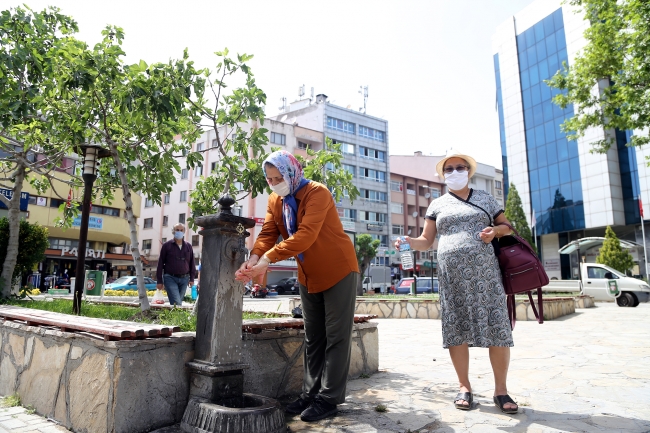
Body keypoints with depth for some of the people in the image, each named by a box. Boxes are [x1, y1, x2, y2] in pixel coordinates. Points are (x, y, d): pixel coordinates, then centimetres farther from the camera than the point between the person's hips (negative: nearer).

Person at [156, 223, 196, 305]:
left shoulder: (188, 246, 11)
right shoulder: (167, 245, 2)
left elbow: (192, 263, 14)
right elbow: (160, 263, 2)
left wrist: (192, 278, 7)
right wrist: (159, 281, -1)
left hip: (184, 279, 4)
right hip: (170, 278, -3)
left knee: (179, 302, 8)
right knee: (176, 303, -15)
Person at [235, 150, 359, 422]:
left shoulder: (317, 193, -22)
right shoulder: (275, 201, 0)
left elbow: (306, 235, -33)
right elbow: (267, 233, -8)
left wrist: (268, 259, -39)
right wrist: (253, 260, -27)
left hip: (338, 270, -7)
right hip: (308, 276, 7)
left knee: (336, 337, 0)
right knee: (313, 338, 13)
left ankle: (329, 398, 9)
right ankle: (311, 393, 23)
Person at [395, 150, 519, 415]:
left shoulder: (485, 199, 14)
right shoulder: (437, 205, 14)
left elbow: (507, 226, 18)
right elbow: (426, 241, 10)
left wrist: (496, 230, -5)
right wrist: (408, 241, -12)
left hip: (484, 270, 0)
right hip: (451, 274, 1)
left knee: (496, 327, -4)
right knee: (456, 328, 1)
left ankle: (500, 390, 9)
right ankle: (465, 387, 13)